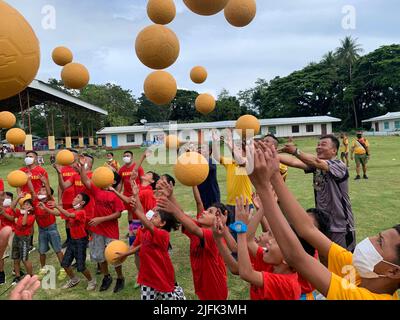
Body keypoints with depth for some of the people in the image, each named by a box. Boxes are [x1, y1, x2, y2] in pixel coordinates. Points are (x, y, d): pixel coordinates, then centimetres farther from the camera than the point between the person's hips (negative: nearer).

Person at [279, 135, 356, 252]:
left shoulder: (339, 166, -14)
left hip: (341, 227, -5)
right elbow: (294, 162, -11)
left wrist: (295, 151, -44)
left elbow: (317, 163, -33)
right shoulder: (315, 165, 3)